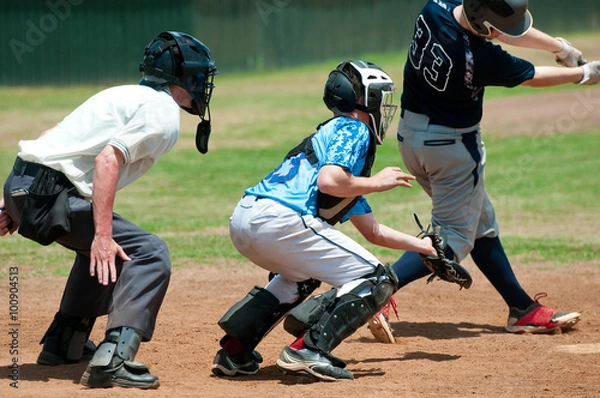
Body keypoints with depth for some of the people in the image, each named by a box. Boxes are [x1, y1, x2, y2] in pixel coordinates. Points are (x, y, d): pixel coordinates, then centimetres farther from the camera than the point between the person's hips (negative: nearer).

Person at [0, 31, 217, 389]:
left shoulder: (128, 95, 23)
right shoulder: (164, 114, -5)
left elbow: (53, 139, 22)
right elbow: (109, 158, -20)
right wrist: (103, 233, -26)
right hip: (50, 195, -10)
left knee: (103, 248, 32)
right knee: (150, 252, -13)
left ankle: (63, 342, 34)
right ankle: (113, 358, -26)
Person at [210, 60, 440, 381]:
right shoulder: (353, 129, 6)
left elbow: (372, 231, 36)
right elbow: (329, 182, -15)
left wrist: (425, 246, 41)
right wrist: (376, 182, 2)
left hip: (243, 221, 9)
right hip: (280, 219, -9)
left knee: (301, 275, 38)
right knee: (376, 281, 0)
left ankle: (234, 351, 25)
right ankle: (309, 349, -13)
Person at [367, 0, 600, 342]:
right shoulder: (480, 59, -30)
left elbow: (506, 29, 4)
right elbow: (534, 77, -11)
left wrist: (560, 46, 8)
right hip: (451, 144, -9)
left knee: (481, 224, 16)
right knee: (454, 237, 0)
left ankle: (524, 309, 23)